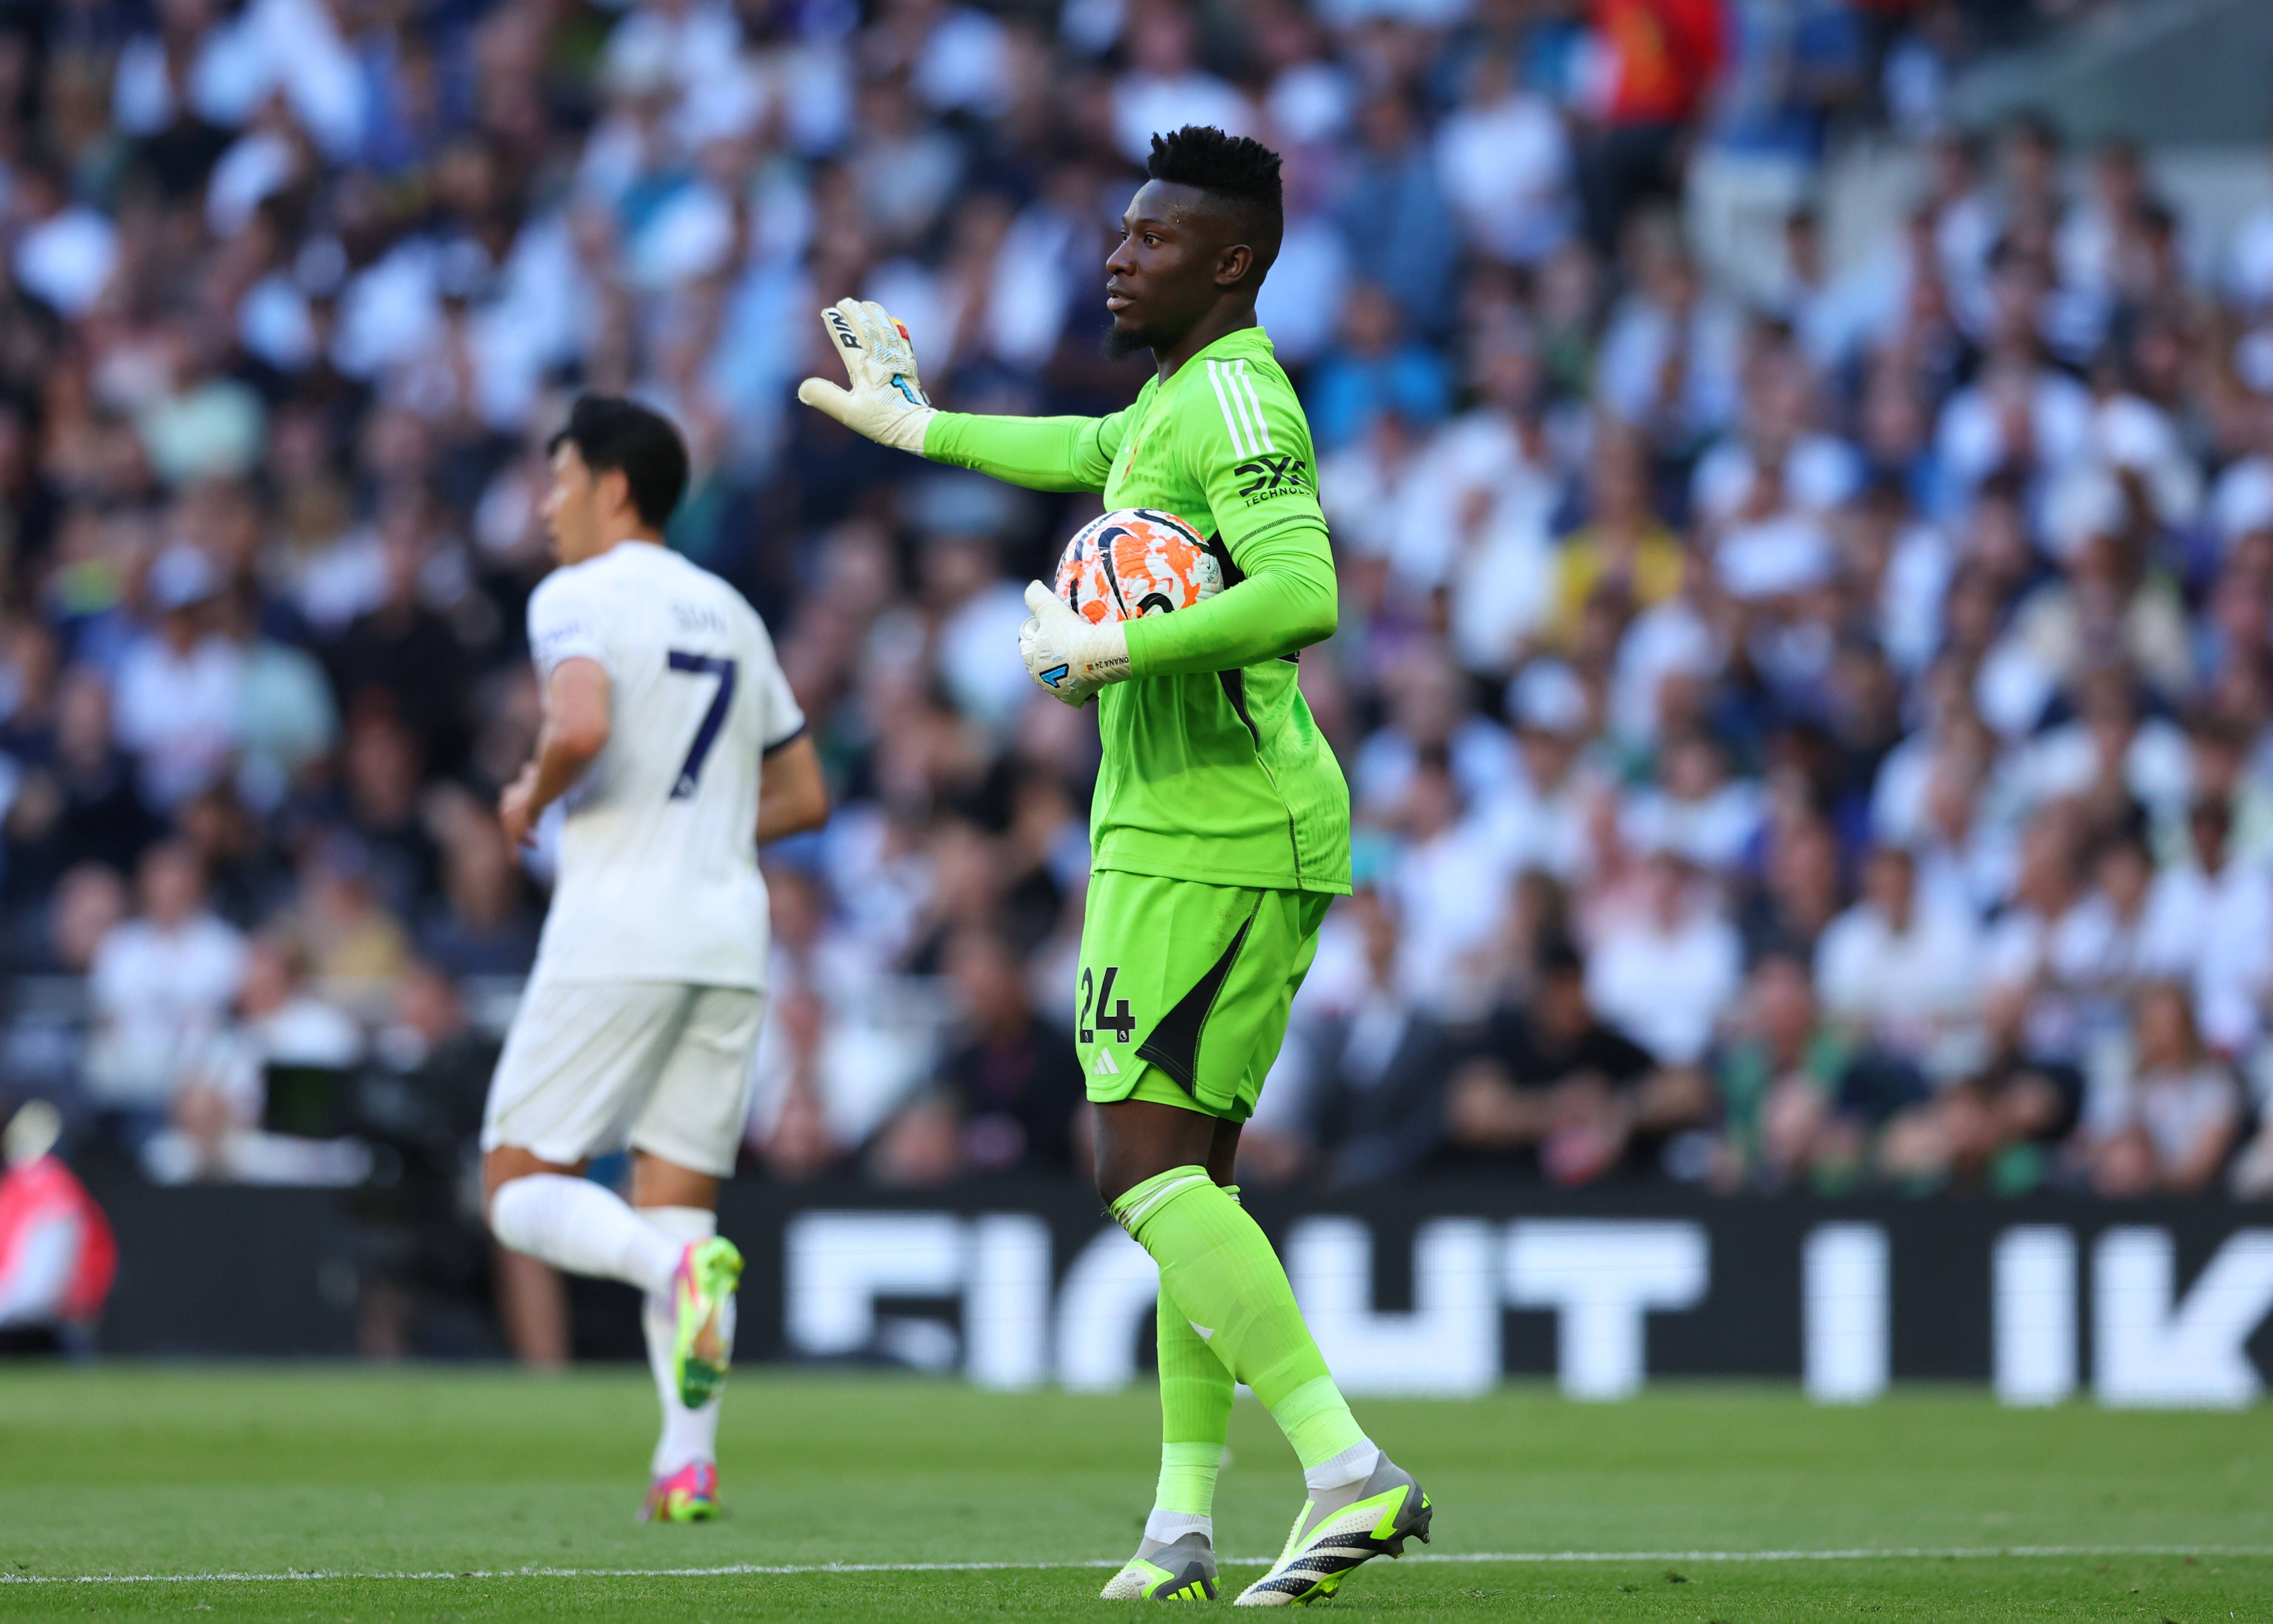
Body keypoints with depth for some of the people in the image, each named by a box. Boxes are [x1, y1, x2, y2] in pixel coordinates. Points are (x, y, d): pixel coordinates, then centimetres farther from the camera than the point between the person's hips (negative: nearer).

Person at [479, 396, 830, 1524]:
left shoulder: (578, 596, -3)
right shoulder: (730, 614, 18)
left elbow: (582, 724, -23)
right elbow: (803, 796, 22)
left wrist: (532, 798, -4)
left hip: (615, 934, -6)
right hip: (729, 936, 6)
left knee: (521, 1189, 0)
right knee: (678, 1203, 9)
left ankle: (677, 1266, -29)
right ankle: (688, 1461, -4)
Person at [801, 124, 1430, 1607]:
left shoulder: (1233, 400, -13)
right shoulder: (1181, 397, 18)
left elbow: (1304, 595, -29)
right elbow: (1092, 453, 43)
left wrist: (1118, 652, -27)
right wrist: (918, 427, 54)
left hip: (1207, 835, -10)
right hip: (1254, 832, 10)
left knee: (1145, 1165, -15)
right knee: (1188, 1170, 12)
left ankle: (1348, 1468, -23)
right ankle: (1187, 1518, 16)